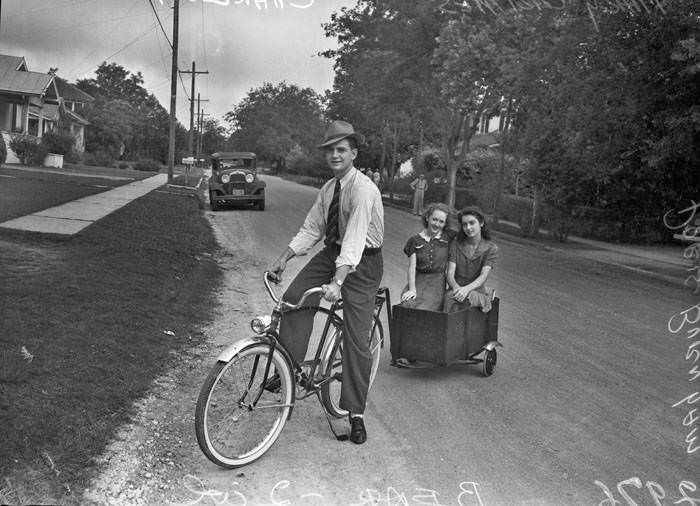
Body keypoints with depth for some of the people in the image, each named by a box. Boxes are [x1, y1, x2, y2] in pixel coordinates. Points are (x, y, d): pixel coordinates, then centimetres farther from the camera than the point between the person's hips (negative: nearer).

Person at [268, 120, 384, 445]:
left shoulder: (363, 189, -22)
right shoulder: (328, 189, 3)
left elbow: (355, 238, -33)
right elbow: (311, 229, 4)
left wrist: (337, 282, -43)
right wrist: (284, 258, -8)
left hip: (362, 262, -7)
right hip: (332, 252, 7)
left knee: (356, 341, -5)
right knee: (294, 297, -15)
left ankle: (355, 414, 8)